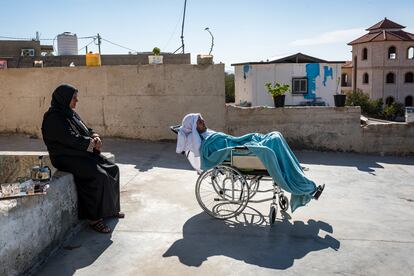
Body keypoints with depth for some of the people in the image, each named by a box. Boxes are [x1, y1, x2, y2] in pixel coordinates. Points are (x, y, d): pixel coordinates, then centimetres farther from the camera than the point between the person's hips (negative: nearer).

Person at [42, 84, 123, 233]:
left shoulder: (70, 113, 13)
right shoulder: (53, 118, -16)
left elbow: (85, 129, 17)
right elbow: (71, 139, -24)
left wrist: (94, 136, -6)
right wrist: (92, 143, -14)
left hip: (82, 153, 10)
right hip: (66, 158, -10)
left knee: (113, 168, 1)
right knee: (99, 175, -27)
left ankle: (111, 208, 14)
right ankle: (94, 218, -17)